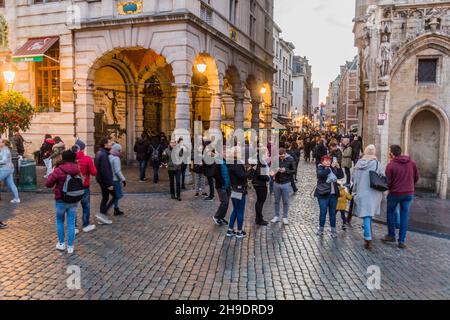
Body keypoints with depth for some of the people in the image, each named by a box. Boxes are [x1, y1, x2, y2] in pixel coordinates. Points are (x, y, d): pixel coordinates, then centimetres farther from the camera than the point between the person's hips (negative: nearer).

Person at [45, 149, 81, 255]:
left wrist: (52, 174, 5)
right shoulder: (77, 170, -5)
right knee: (71, 224, 8)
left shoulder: (58, 170, -16)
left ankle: (61, 243, 26)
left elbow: (48, 184, -7)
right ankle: (70, 246, 13)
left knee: (60, 221, 19)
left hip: (61, 200, -2)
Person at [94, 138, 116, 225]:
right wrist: (110, 184, -21)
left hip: (101, 179, 10)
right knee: (115, 196, 1)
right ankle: (103, 213, -1)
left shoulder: (99, 153, 11)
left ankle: (102, 218, 20)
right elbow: (105, 171, -25)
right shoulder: (103, 155, -22)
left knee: (105, 198, 15)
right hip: (105, 180, -10)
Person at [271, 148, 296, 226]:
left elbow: (294, 170, -3)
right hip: (276, 183, 2)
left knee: (285, 202, 8)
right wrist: (273, 172, -19)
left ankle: (285, 217, 21)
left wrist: (285, 170, -19)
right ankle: (276, 216, 25)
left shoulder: (290, 159, -8)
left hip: (286, 184, -1)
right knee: (276, 201, 13)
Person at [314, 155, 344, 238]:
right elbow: (321, 174, -24)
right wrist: (330, 167, -25)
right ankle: (321, 229, 16)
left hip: (333, 194, 4)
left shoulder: (334, 169, 9)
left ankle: (333, 230, 18)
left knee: (333, 213, 9)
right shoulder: (320, 168, -2)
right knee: (323, 212, 2)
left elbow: (341, 176, 0)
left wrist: (338, 167, -12)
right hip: (323, 194, -4)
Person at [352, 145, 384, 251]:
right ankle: (368, 237, 31)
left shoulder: (359, 163, 2)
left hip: (361, 193, 1)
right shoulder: (376, 163, -7)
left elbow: (354, 178, 9)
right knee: (370, 214, 16)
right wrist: (381, 192, 10)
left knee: (366, 216, 2)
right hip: (373, 193, -1)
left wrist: (355, 192, 22)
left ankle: (368, 239, -4)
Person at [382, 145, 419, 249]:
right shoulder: (411, 163, -1)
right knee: (404, 216, 9)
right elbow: (417, 177, 7)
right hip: (409, 194, 3)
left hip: (395, 193, -3)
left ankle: (391, 235, 24)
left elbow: (388, 182, -11)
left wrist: (389, 189, 10)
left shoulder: (391, 165, -14)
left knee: (390, 213, 18)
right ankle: (402, 241, 11)